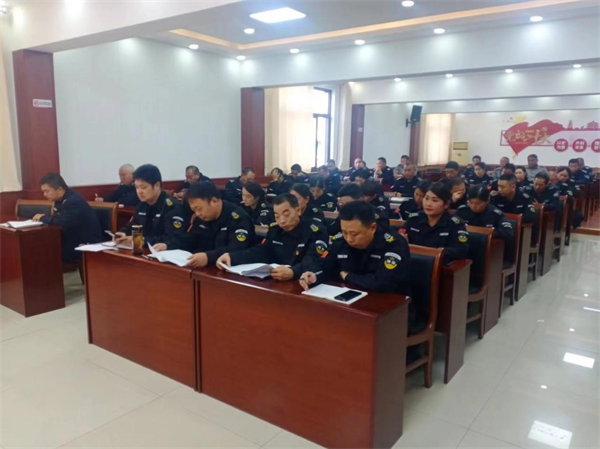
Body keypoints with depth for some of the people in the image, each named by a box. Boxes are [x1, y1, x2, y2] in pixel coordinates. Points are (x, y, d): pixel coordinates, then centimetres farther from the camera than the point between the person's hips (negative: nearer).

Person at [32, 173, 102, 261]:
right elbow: (57, 218, 9)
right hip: (76, 240, 8)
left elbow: (63, 222, -30)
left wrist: (43, 218, -14)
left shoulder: (73, 201, -22)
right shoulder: (62, 200, 8)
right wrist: (44, 218, -12)